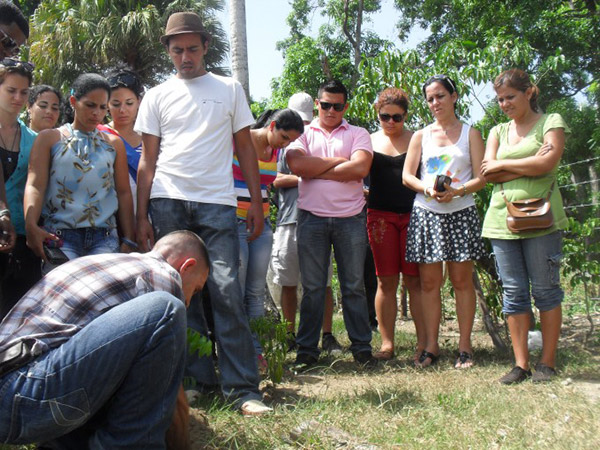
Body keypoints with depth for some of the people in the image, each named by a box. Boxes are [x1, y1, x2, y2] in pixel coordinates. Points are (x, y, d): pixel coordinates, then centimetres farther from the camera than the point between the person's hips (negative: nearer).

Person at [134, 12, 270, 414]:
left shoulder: (230, 89, 13)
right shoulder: (157, 96, 14)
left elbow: (245, 147, 13)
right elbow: (148, 161, 11)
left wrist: (257, 202, 5)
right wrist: (142, 216, 3)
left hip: (217, 203, -1)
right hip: (168, 203, 2)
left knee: (227, 292, -9)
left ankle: (242, 387, -6)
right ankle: (200, 379, 12)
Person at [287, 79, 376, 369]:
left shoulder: (357, 135, 10)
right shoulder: (303, 133, 12)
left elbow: (360, 168, -9)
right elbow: (296, 164, -9)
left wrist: (317, 171, -6)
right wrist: (338, 161, -4)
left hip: (350, 218, 0)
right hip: (312, 217, 0)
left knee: (354, 286, 5)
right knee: (312, 287, 3)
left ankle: (361, 347, 13)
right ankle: (307, 349, 10)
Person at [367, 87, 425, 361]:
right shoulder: (370, 141, 12)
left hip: (413, 214, -1)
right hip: (380, 216, 1)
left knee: (415, 280, -2)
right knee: (386, 281, 1)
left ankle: (424, 342, 3)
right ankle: (387, 343, 7)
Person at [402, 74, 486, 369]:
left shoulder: (470, 134, 8)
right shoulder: (420, 136, 13)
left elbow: (481, 178, 1)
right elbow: (407, 176, 8)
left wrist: (456, 191, -17)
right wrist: (427, 189, -12)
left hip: (460, 213, -2)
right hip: (426, 213, 2)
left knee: (462, 280, 0)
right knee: (429, 281, 1)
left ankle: (464, 345, 8)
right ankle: (431, 345, 8)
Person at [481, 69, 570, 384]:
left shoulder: (551, 122, 5)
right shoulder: (498, 131, 18)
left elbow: (547, 163, -12)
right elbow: (487, 174, 4)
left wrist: (502, 164, -3)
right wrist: (529, 166, -7)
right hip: (502, 218, 4)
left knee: (545, 289, 0)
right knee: (513, 292, 4)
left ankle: (547, 363, 8)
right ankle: (521, 364, 9)